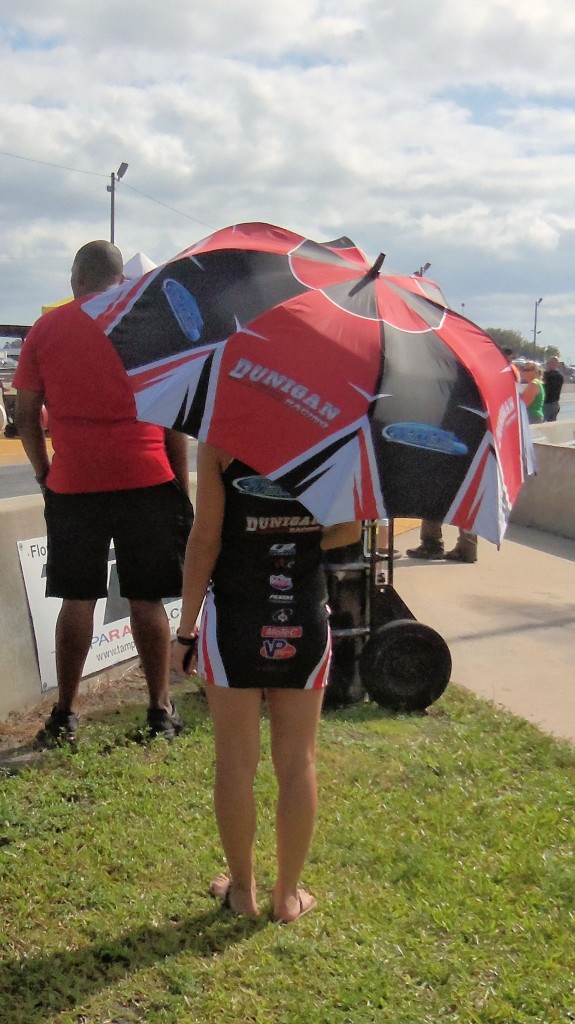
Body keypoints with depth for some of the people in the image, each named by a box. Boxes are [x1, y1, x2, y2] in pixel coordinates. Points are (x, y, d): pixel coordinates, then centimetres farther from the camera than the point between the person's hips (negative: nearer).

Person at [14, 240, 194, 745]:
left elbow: (26, 415, 6)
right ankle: (161, 710, 11)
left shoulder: (46, 328, 7)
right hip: (147, 479, -1)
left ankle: (65, 714, 11)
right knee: (148, 599, 5)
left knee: (77, 599, 7)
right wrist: (181, 479, 7)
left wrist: (45, 474, 15)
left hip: (73, 484, 1)